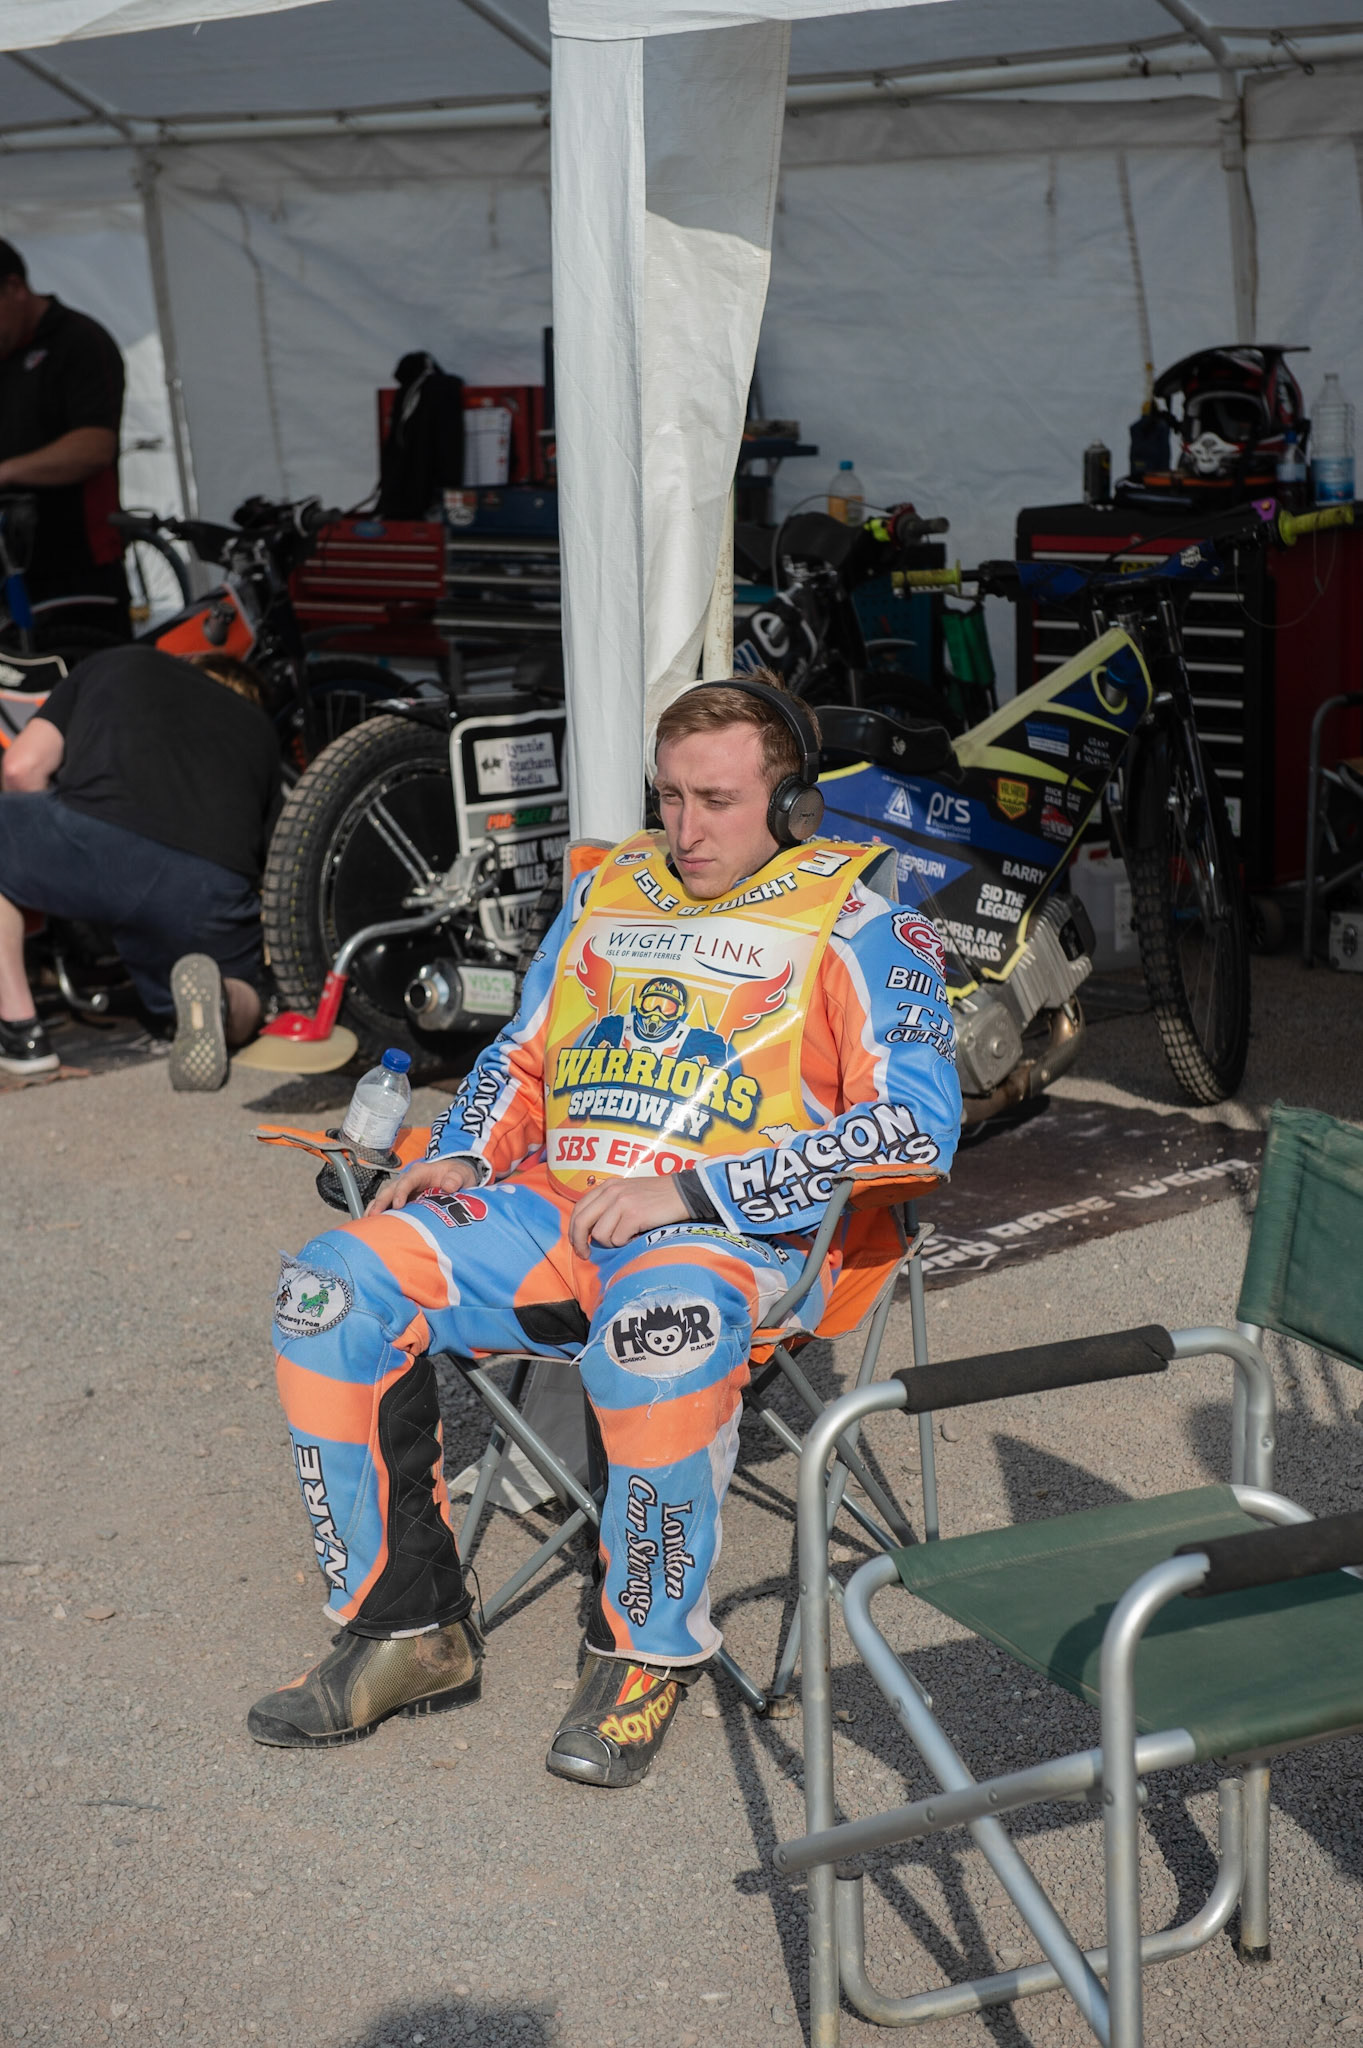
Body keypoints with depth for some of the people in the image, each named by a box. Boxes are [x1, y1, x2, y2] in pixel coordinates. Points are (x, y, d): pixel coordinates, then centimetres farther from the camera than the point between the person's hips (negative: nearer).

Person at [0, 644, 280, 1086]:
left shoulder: (110, 664, 31)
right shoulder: (260, 729, 35)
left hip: (93, 843, -3)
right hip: (211, 892, 3)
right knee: (240, 1010, 32)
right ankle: (215, 1000, -6)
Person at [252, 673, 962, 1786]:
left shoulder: (856, 922, 1)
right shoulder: (608, 890, 19)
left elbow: (917, 1121, -12)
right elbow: (524, 1056, 28)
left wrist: (692, 1191, -19)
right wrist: (464, 1154, 4)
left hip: (738, 1234, -6)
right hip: (556, 1205, 6)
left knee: (656, 1335, -41)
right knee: (332, 1290, -16)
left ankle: (648, 1654, -16)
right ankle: (409, 1626, -5)